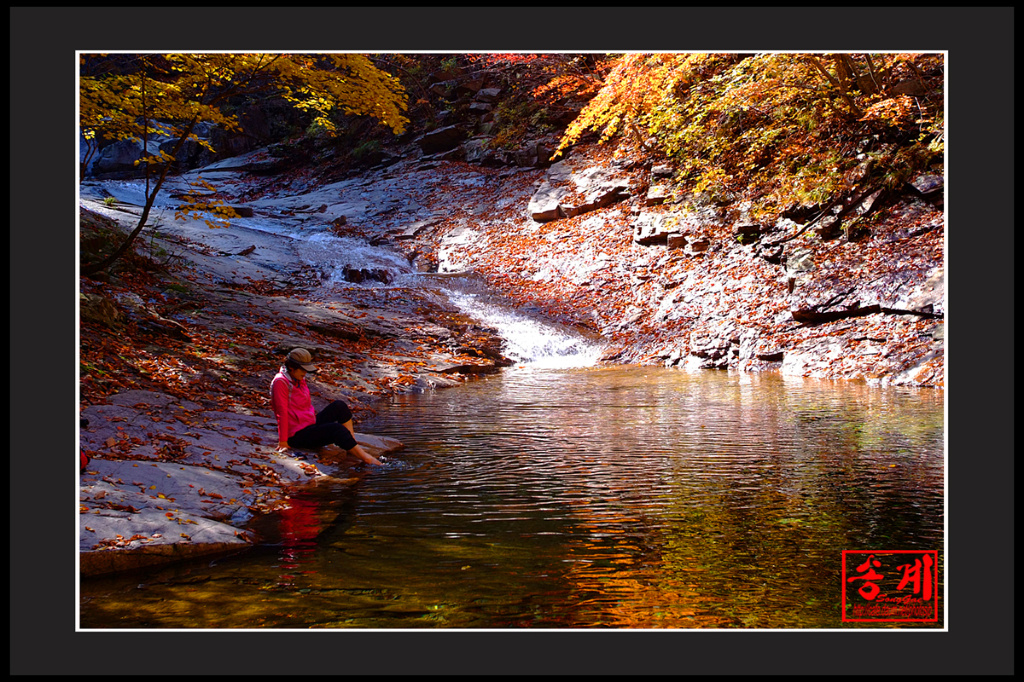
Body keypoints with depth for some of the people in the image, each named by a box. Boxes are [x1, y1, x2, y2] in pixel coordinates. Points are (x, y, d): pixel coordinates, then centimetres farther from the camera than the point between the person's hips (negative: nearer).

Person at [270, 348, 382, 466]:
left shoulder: (299, 380, 11)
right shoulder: (281, 382, -16)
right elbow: (282, 413, -18)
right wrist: (283, 442, -19)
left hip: (311, 424, 9)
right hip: (298, 435, -9)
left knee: (339, 406, -4)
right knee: (337, 429, -27)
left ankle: (353, 444, -12)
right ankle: (365, 457, -25)